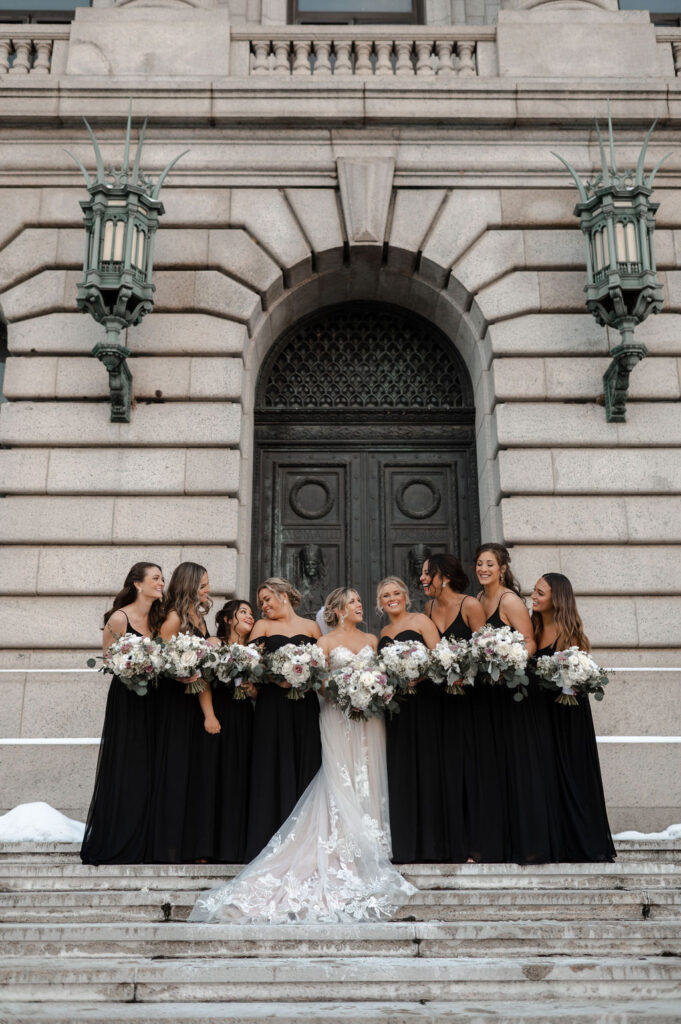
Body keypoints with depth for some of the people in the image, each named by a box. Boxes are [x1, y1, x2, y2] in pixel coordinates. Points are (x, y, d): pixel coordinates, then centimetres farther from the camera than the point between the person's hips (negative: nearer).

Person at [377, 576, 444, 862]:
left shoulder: (420, 621, 2)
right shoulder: (383, 633, 20)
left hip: (423, 700, -6)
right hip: (395, 704, 6)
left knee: (423, 765, -5)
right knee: (399, 770, 3)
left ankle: (426, 844, 0)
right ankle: (404, 846, 7)